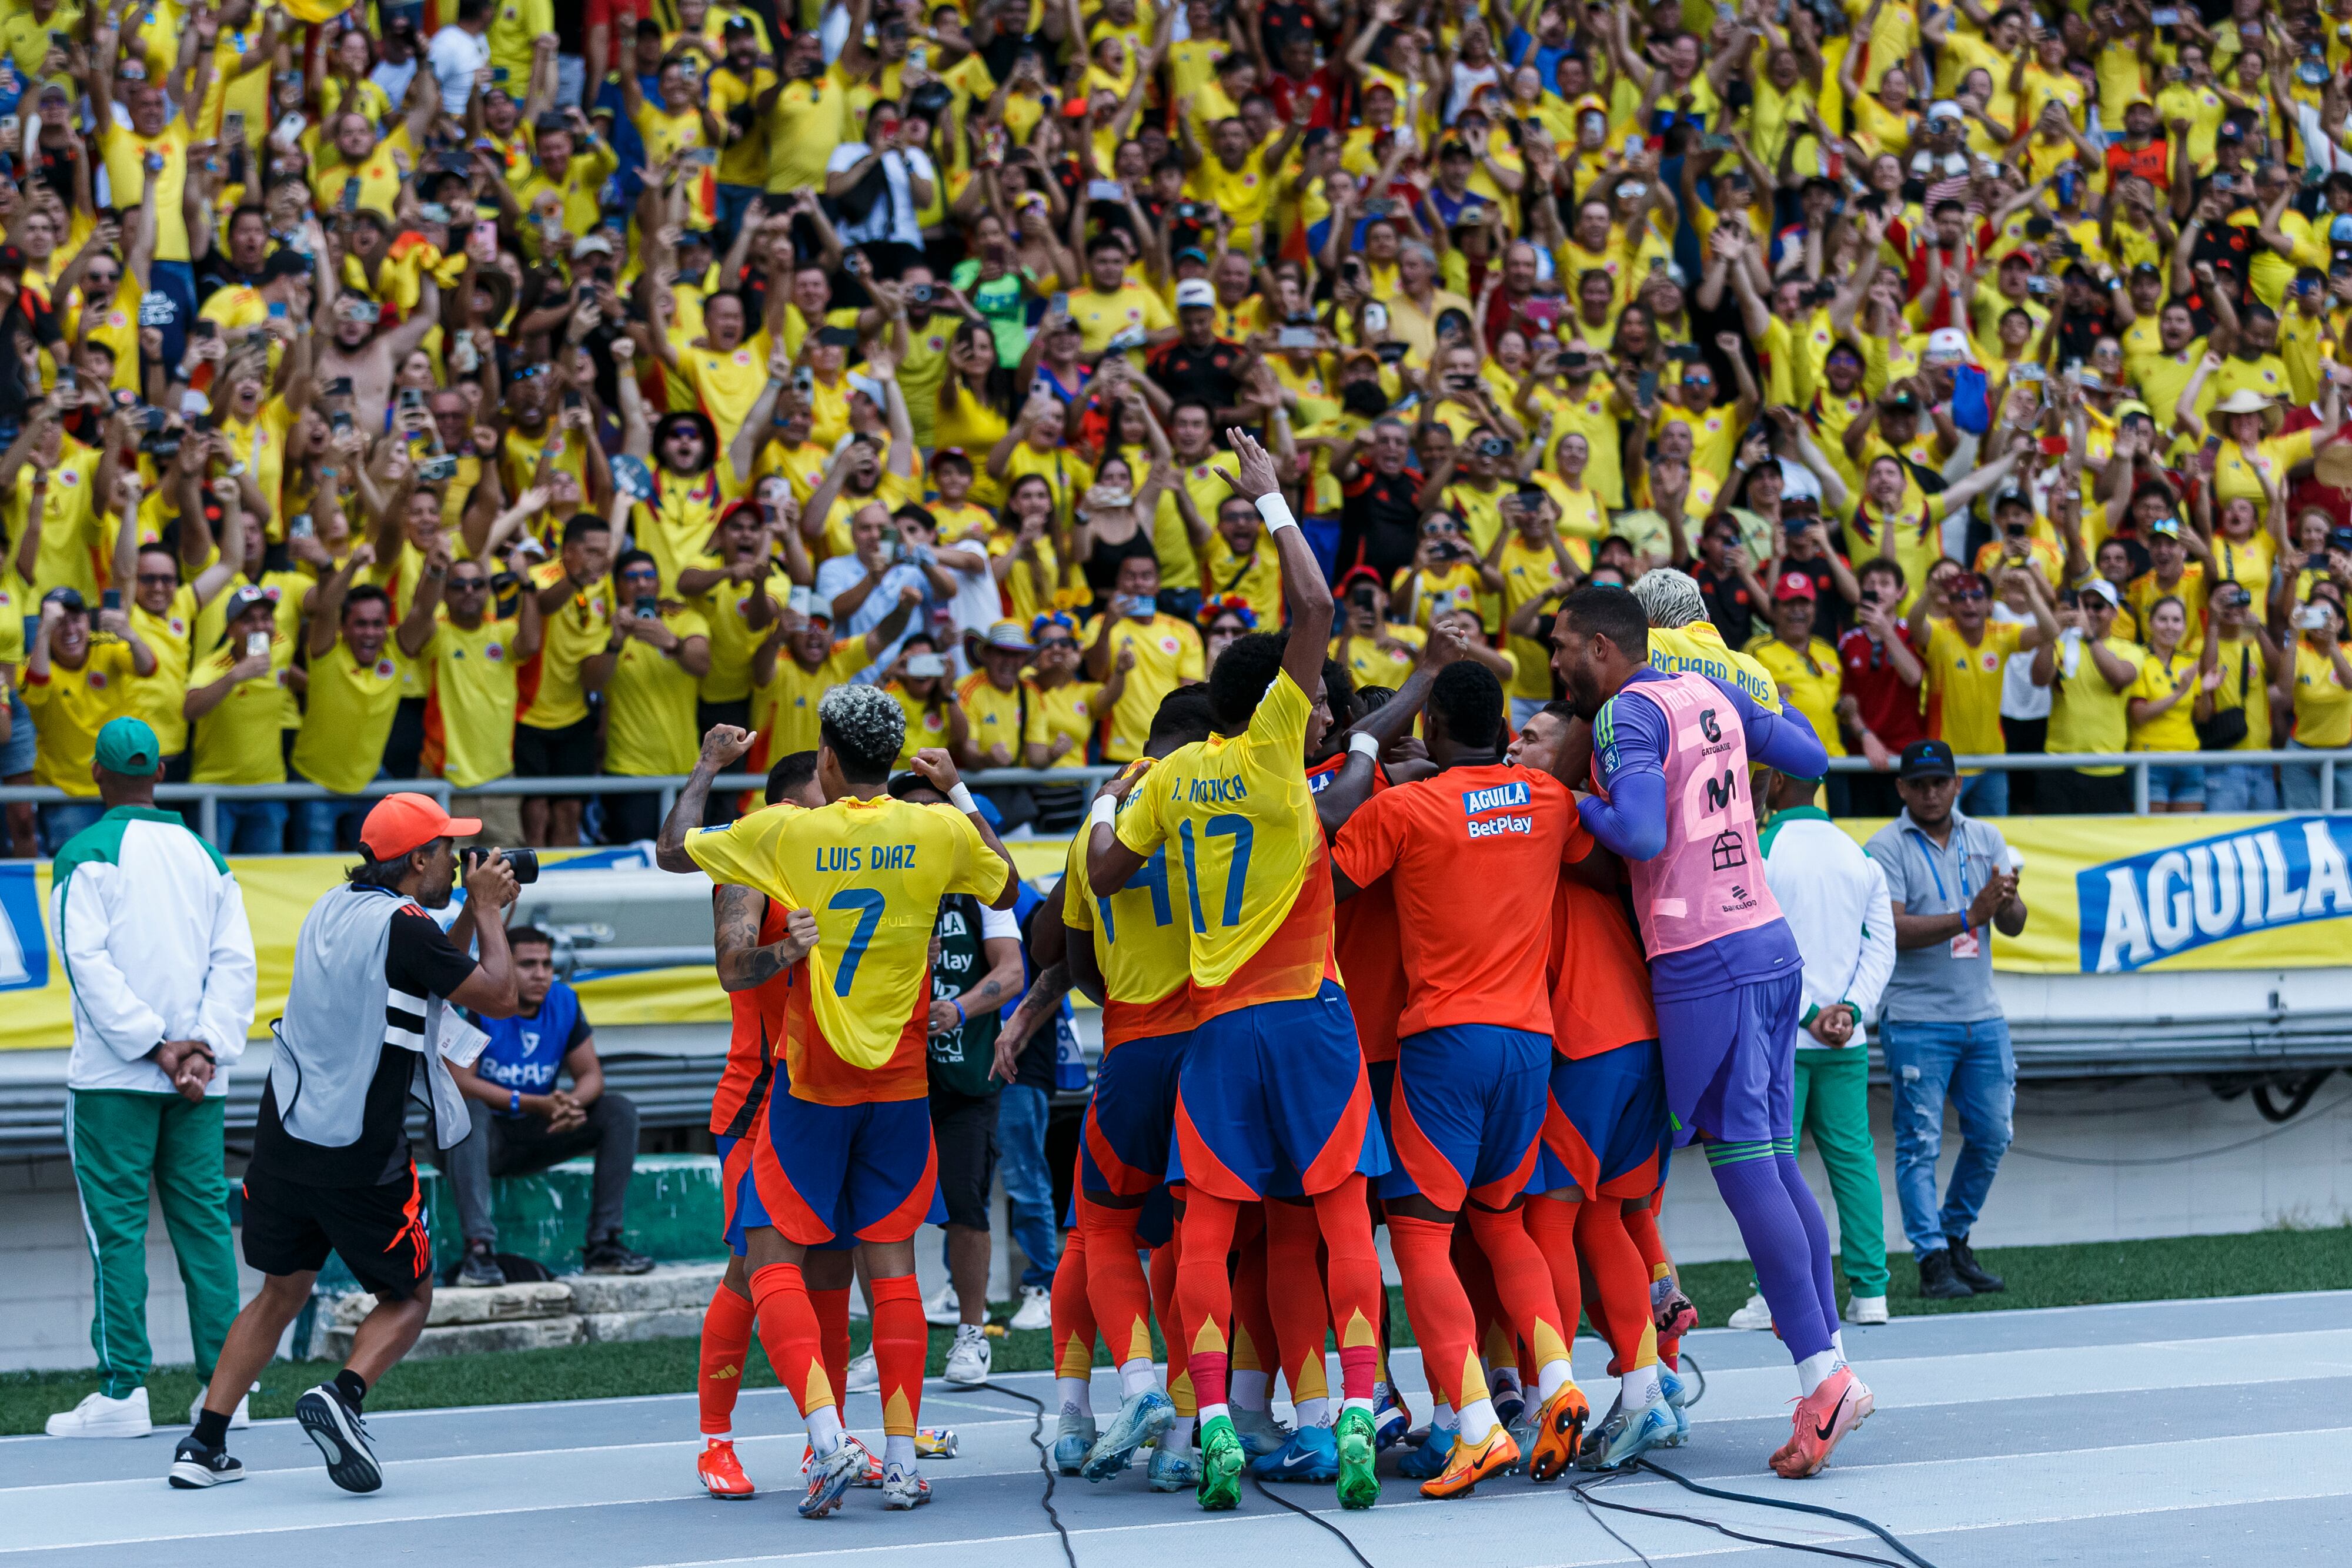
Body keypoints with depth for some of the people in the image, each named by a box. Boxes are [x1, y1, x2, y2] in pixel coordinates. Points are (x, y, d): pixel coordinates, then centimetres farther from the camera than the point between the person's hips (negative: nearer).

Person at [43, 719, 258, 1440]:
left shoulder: (86, 853, -2)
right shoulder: (205, 855, 12)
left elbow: (89, 961, -12)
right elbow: (236, 961, 4)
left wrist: (155, 1047, -12)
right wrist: (205, 1050, -3)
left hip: (114, 1074, -4)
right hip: (200, 1080, 4)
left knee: (117, 1224, -2)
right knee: (203, 1218, 7)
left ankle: (122, 1390, -5)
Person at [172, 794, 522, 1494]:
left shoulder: (332, 908, 12)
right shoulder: (403, 926, -13)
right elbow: (499, 996, -7)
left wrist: (474, 913, 19)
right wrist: (487, 911, 5)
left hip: (284, 1137, 7)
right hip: (361, 1154, -7)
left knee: (282, 1293, 20)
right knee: (408, 1298, 11)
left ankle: (205, 1444, 12)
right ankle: (340, 1397, -15)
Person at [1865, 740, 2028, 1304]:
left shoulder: (1986, 838, 9)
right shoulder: (1886, 848, -6)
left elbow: (2012, 926, 5)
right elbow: (1894, 931, -17)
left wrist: (2007, 903, -19)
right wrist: (1968, 917, -26)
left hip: (1983, 1018, 5)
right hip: (1917, 1021, -5)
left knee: (1991, 1135, 8)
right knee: (1920, 1143, -6)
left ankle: (1956, 1240, 25)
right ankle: (1932, 1261, -3)